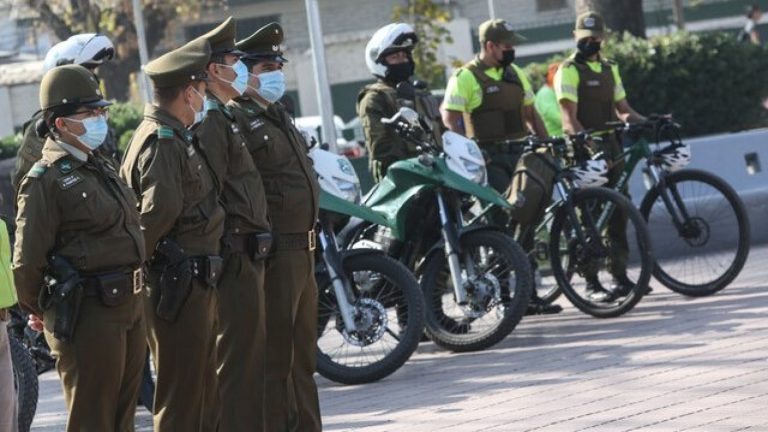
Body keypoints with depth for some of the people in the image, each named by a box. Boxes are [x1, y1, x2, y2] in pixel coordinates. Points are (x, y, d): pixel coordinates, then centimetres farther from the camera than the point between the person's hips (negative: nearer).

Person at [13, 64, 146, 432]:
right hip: (86, 314, -9)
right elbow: (27, 260, -14)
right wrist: (37, 311, -2)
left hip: (128, 305, 9)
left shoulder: (99, 167, 14)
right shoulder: (46, 180, -14)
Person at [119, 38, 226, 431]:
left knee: (203, 382, 18)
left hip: (194, 283, 10)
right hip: (177, 281, -10)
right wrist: (137, 259, -20)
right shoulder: (161, 141, -17)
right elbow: (161, 206, -29)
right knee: (181, 393, -5)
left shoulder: (174, 137, 17)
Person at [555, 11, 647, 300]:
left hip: (610, 150, 6)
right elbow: (570, 119, -16)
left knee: (618, 212, 5)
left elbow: (623, 110, 16)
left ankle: (620, 276, 12)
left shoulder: (610, 69, 16)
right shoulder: (568, 71, -6)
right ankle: (591, 284, -3)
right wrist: (590, 148, -29)